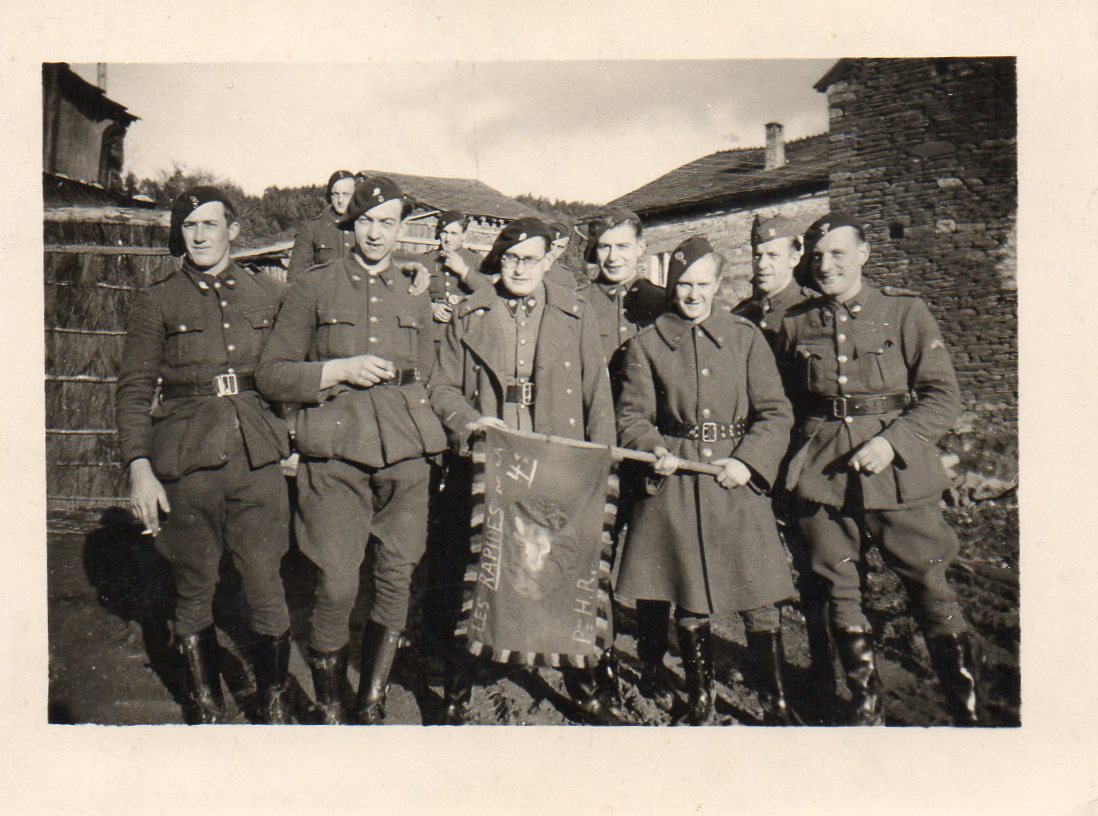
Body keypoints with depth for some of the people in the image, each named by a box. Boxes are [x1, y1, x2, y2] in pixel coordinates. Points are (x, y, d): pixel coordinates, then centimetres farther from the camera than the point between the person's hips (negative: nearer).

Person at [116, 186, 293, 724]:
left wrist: (291, 441, 10)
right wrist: (138, 467, -6)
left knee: (267, 591, 0)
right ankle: (204, 705, 26)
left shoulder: (269, 295, 11)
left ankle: (274, 704, 18)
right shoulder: (157, 301, 7)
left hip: (258, 458, 1)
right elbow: (133, 389, 4)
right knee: (193, 591, 8)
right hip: (185, 462, 0)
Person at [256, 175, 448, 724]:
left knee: (396, 581, 4)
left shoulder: (415, 300, 17)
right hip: (336, 455, -3)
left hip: (405, 457, 3)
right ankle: (330, 711, 14)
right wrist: (341, 370, -9)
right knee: (337, 586, -8)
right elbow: (271, 375, 3)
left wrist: (422, 437, 10)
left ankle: (372, 705, 22)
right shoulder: (313, 289, 7)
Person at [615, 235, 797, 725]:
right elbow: (632, 416, 4)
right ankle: (699, 701, 28)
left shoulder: (746, 337, 6)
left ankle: (775, 703, 19)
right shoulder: (646, 345, 6)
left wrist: (747, 461, -11)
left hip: (737, 480, 0)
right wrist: (653, 450, -16)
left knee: (759, 600, -1)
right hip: (674, 486, 0)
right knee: (688, 602, 9)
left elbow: (776, 413, 3)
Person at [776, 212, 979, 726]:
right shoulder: (795, 324, 8)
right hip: (821, 477, 3)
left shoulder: (905, 311, 1)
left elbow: (944, 397, -3)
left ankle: (968, 713, 17)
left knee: (932, 592, 1)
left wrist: (892, 441, -16)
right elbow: (783, 404, 17)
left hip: (898, 474, -2)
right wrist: (797, 457, 3)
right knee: (842, 596, 9)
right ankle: (867, 709, 25)